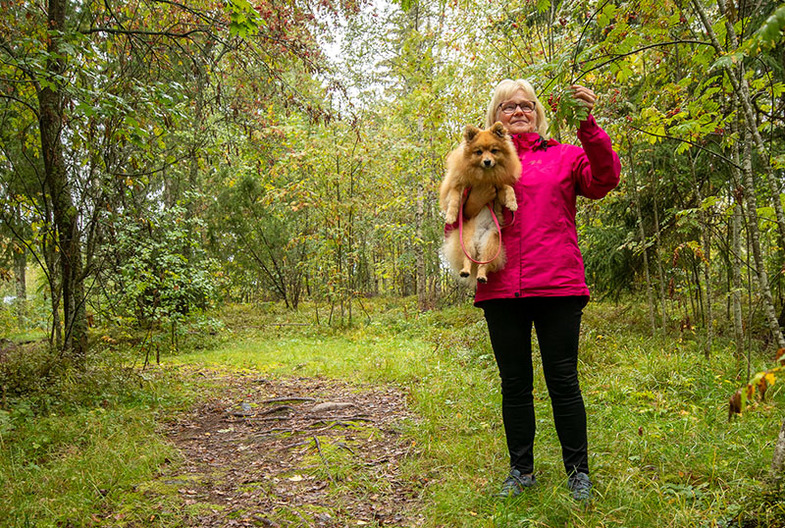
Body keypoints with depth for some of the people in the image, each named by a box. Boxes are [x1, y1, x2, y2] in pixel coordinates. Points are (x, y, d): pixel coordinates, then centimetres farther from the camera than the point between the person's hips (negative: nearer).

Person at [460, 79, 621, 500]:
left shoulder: (563, 156, 11)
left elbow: (604, 180, -7)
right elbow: (461, 217, 9)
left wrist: (588, 125, -17)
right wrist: (481, 191, -9)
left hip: (557, 286, -2)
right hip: (500, 288, 2)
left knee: (563, 381, 2)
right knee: (514, 383, 9)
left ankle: (577, 470, 18)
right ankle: (521, 469, 24)